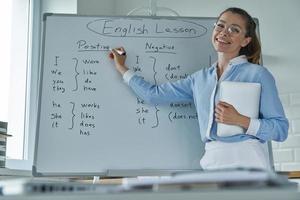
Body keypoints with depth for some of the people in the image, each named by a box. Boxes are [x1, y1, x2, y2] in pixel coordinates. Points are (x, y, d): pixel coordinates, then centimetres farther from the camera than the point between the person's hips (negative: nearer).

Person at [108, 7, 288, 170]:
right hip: (212, 163, 4)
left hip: (247, 162, -4)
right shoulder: (200, 78, 14)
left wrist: (241, 121, -16)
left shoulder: (258, 74, 0)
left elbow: (281, 129, -2)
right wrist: (123, 69, 27)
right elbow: (154, 94, 19)